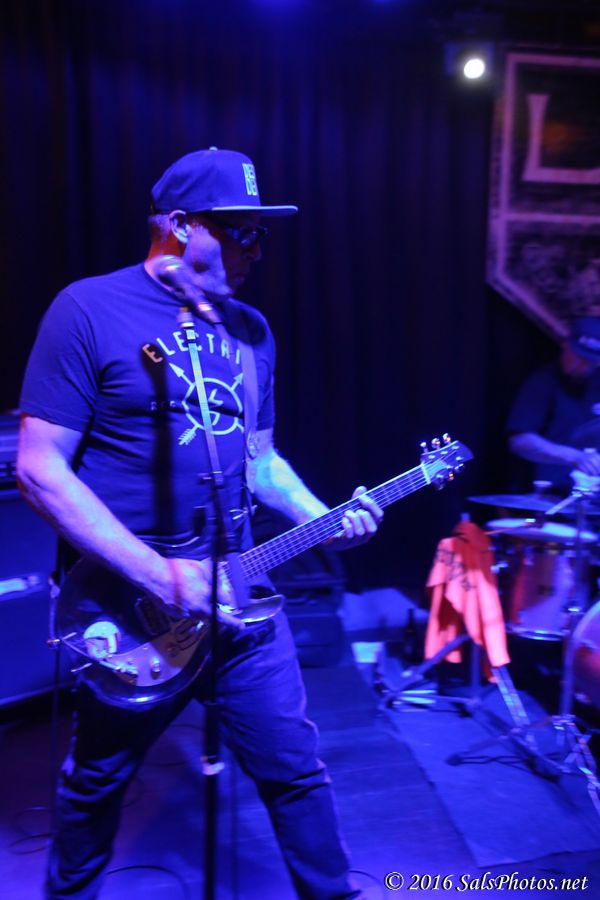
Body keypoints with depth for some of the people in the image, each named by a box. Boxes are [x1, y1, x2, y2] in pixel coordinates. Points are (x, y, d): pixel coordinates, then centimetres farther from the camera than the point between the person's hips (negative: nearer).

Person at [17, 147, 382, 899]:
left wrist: (323, 518, -2)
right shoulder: (90, 311, -12)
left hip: (238, 594, 5)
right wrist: (160, 575, -21)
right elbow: (40, 468, -16)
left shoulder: (251, 330, 8)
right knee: (96, 781, 18)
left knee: (294, 767, 12)